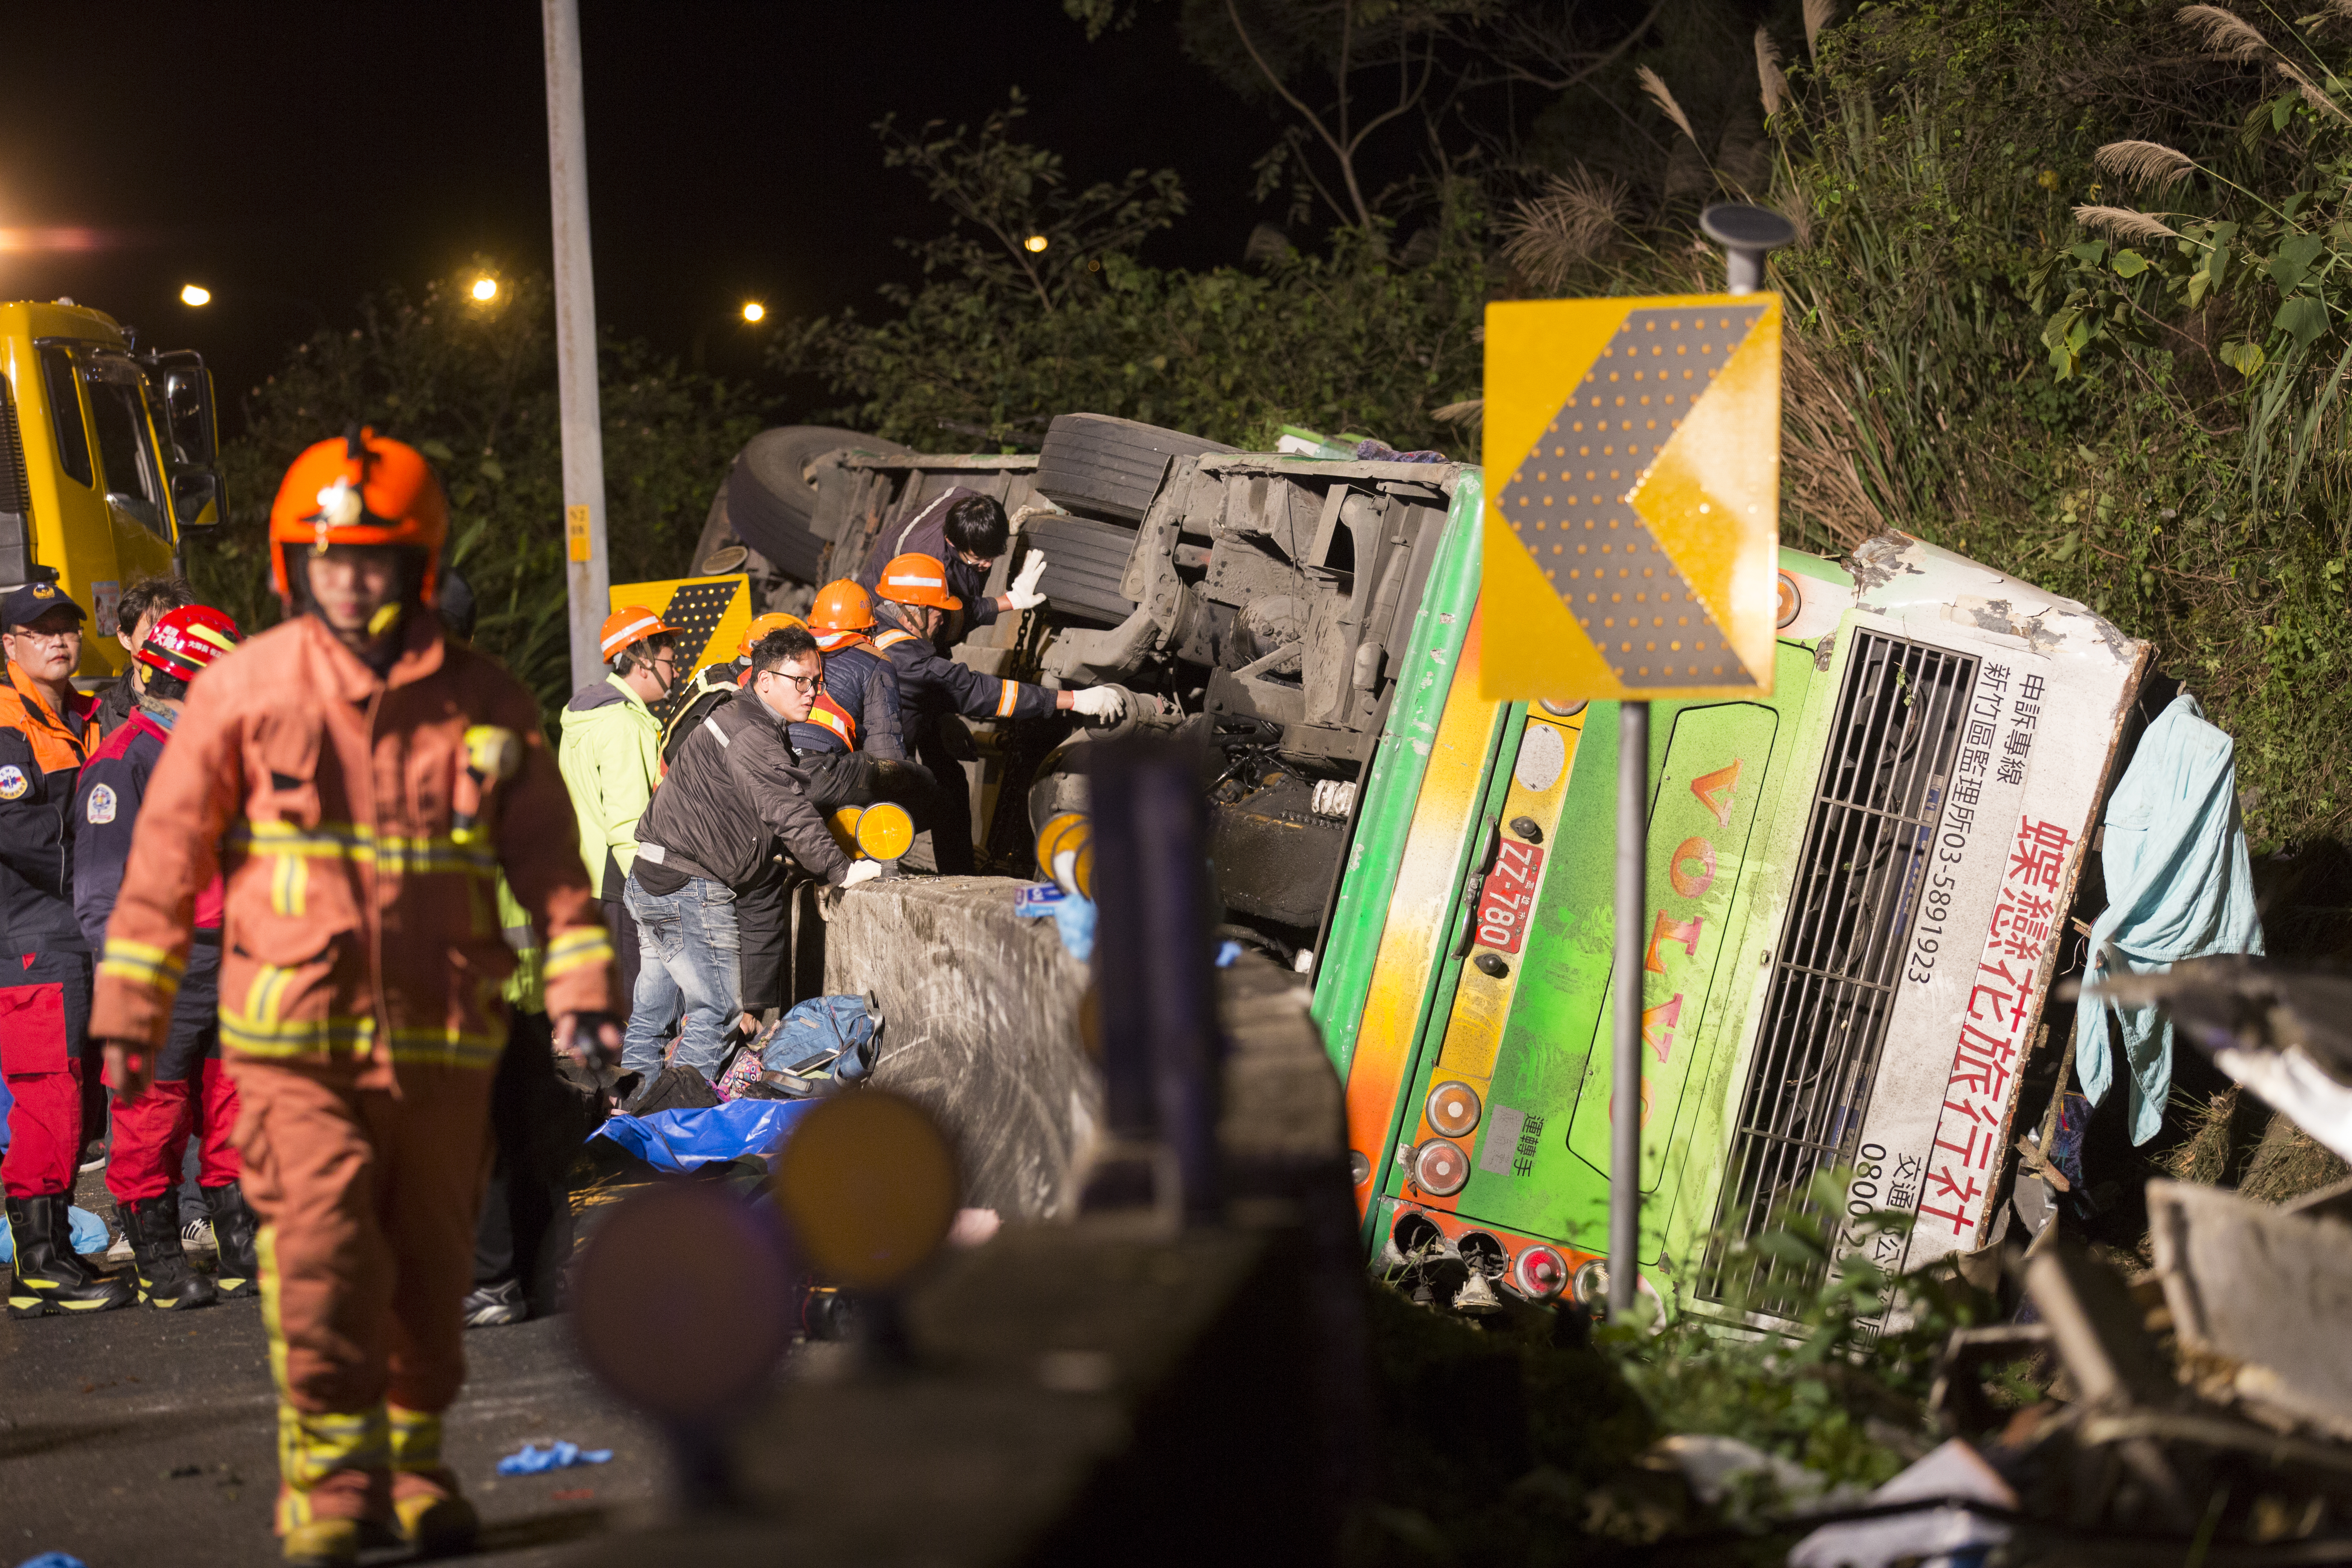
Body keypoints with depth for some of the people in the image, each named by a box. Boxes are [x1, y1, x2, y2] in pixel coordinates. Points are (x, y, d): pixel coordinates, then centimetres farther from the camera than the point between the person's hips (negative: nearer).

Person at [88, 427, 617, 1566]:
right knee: (319, 1253, -16)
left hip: (441, 1042, 3)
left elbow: (548, 858, 8)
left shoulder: (482, 702, 4)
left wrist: (579, 985, -3)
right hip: (293, 1036, -2)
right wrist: (130, 1011, 5)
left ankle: (411, 1471, 27)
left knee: (430, 1267, 11)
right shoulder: (241, 691, -1)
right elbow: (168, 853, 4)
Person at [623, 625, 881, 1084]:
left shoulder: (735, 721, 18)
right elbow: (789, 813, -22)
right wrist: (841, 871, -14)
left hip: (651, 882, 11)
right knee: (719, 1012, -7)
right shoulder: (752, 737, -17)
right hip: (690, 891, -11)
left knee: (653, 1009, 15)